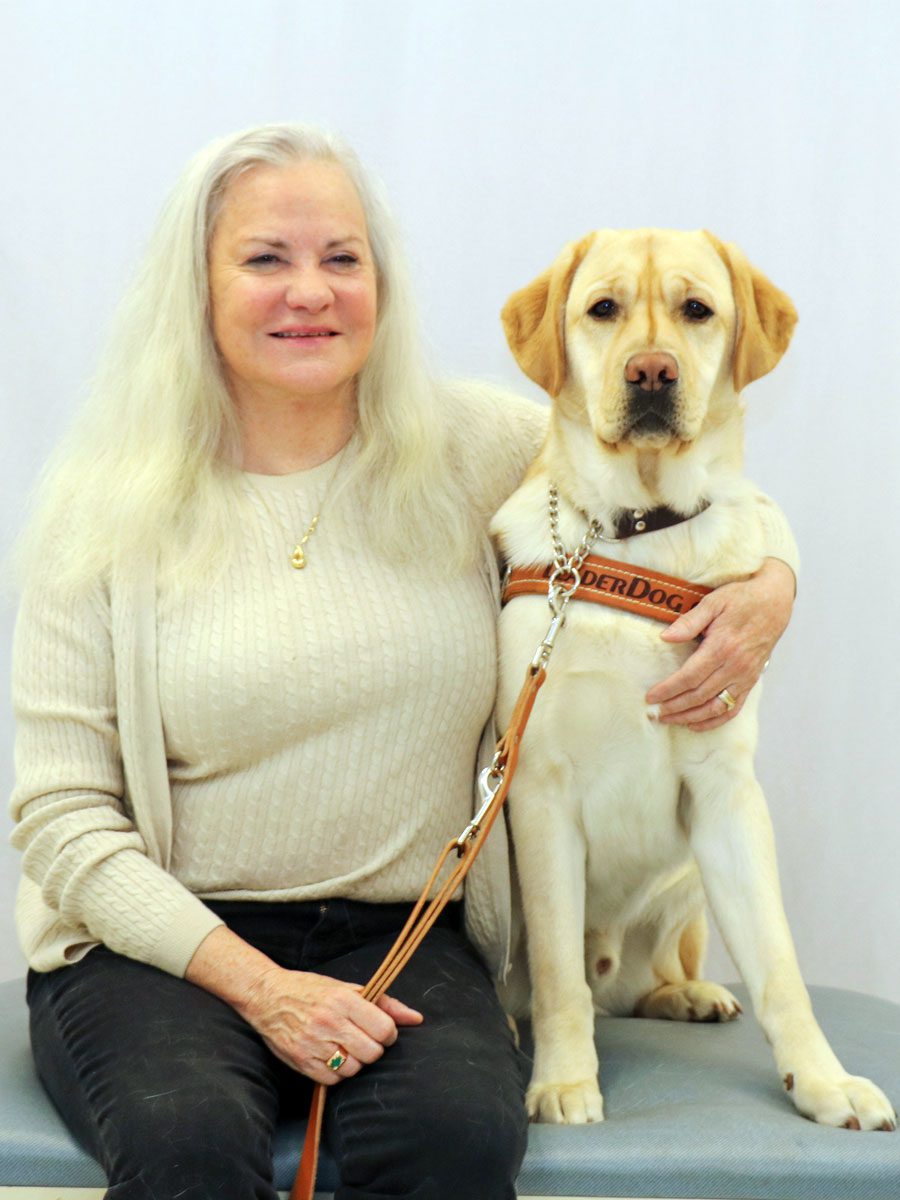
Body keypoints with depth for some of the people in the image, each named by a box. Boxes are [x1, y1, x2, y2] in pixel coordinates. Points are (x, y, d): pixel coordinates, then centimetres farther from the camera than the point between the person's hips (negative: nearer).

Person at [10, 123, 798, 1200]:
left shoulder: (469, 452, 5)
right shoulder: (106, 507, -1)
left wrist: (770, 586, -5)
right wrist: (257, 986, -15)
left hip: (402, 937, 2)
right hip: (159, 942, -1)